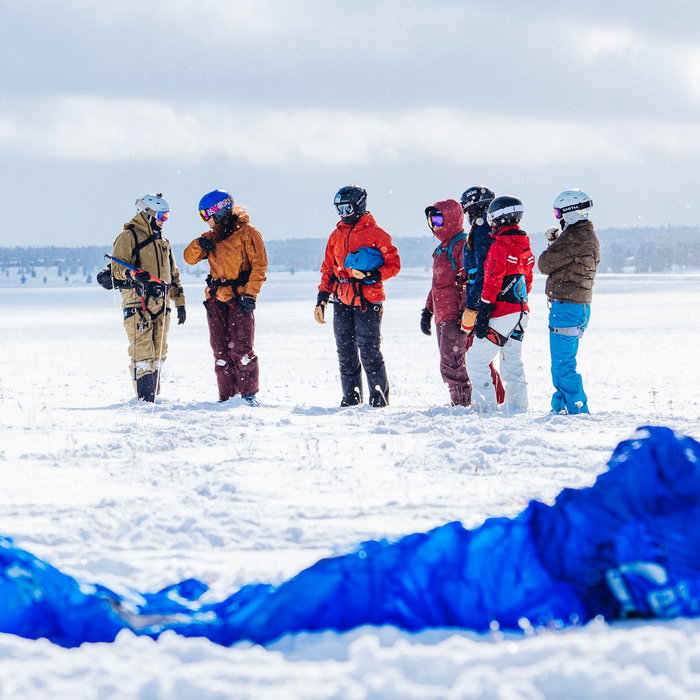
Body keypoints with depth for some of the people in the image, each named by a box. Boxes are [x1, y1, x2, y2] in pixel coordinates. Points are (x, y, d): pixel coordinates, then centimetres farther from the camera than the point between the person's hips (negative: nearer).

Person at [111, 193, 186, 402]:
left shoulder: (163, 242, 24)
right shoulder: (128, 237, 1)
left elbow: (173, 275, 28)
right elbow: (117, 267, -9)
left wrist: (180, 303, 21)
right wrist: (131, 274, -30)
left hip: (161, 303, 7)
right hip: (137, 302, -7)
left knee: (159, 351, 6)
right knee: (142, 350, -13)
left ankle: (154, 394, 12)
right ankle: (144, 397, -15)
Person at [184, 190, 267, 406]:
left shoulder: (246, 233, -4)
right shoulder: (212, 236, 15)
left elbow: (259, 264, -8)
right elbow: (190, 258, 14)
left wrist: (250, 293, -15)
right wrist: (199, 245, -7)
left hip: (240, 298, -6)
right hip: (216, 299, 6)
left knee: (241, 348, -9)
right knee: (221, 350, 3)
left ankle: (248, 393, -2)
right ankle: (226, 396, 7)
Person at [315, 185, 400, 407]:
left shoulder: (375, 234, -3)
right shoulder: (336, 236, 15)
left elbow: (394, 264, -4)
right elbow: (328, 270, 20)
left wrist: (372, 276, -19)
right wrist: (322, 298, 13)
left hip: (367, 300, -6)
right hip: (342, 302, 6)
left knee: (369, 351, -8)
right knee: (345, 352, 6)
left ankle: (379, 396, 0)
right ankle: (350, 397, 12)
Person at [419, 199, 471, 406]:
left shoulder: (462, 246, -10)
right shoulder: (442, 249, 20)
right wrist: (427, 310, 24)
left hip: (455, 316, -10)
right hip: (442, 317, 10)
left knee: (451, 365, -13)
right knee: (448, 364, 10)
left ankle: (462, 403, -9)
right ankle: (460, 403, 15)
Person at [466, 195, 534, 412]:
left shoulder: (499, 247, -15)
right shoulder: (525, 248, 11)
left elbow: (491, 286, -18)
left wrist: (482, 316, -16)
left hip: (501, 314, -9)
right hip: (520, 313, 9)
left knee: (476, 360, -3)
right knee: (512, 362, 14)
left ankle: (486, 406, -7)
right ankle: (518, 406, 12)